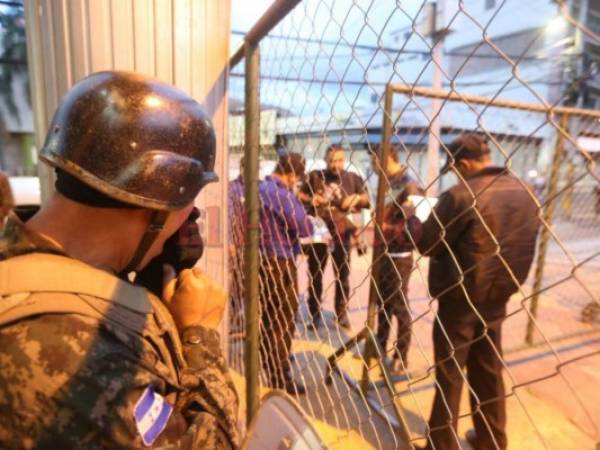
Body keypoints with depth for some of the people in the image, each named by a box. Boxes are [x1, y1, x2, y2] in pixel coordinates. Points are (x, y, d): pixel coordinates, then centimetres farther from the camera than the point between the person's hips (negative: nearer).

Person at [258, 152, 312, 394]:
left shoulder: (260, 189, 9)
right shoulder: (283, 195, -19)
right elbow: (305, 229, -20)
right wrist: (298, 205, 1)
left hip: (262, 260, 9)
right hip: (279, 263, -9)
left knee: (267, 317, 22)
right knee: (283, 321, 3)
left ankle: (265, 366, 38)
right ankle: (279, 378, 14)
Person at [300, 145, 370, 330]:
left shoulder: (352, 178, 3)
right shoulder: (315, 176, 2)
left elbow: (367, 198, 4)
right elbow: (300, 196, 7)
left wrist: (357, 198, -16)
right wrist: (310, 199, -13)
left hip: (341, 234, 0)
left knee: (342, 276, 11)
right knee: (315, 274, 10)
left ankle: (342, 313, 27)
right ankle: (314, 313, 25)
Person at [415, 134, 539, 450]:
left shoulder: (461, 195, -22)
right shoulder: (525, 193, 1)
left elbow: (426, 245, -16)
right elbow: (520, 246, 12)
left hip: (461, 296, -6)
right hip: (499, 294, 7)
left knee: (449, 371, 9)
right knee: (488, 370, 22)